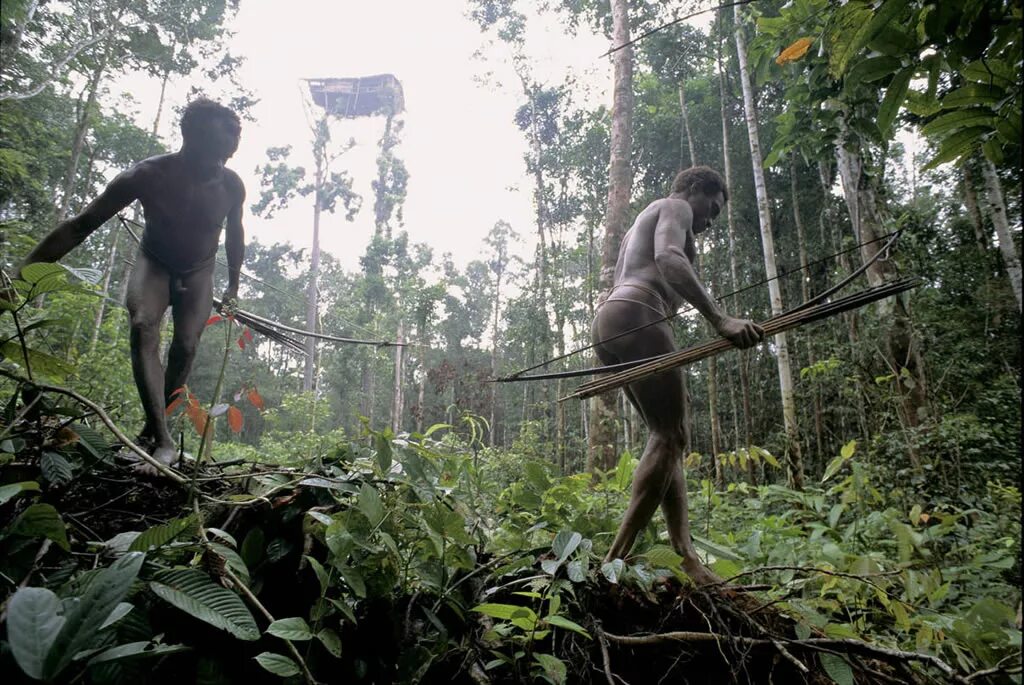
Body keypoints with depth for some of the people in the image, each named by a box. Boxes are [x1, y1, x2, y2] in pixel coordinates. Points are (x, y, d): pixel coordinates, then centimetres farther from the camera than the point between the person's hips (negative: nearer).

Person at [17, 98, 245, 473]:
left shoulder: (232, 185, -22)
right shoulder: (148, 175, -27)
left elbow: (235, 235, 0)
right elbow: (80, 225, -22)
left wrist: (233, 284, 10)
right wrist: (21, 270, -27)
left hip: (198, 273, 2)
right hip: (154, 264, -1)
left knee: (186, 344, -17)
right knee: (142, 327, -27)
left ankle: (151, 428, 3)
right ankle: (164, 441, -36)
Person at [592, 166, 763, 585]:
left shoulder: (643, 221, 37)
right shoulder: (675, 207, 8)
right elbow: (668, 258, -16)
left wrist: (613, 362, 34)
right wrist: (720, 319, -27)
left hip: (607, 322, 10)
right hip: (636, 318, -10)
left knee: (665, 437, 4)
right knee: (670, 436, -12)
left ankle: (687, 559, -3)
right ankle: (617, 559, -17)